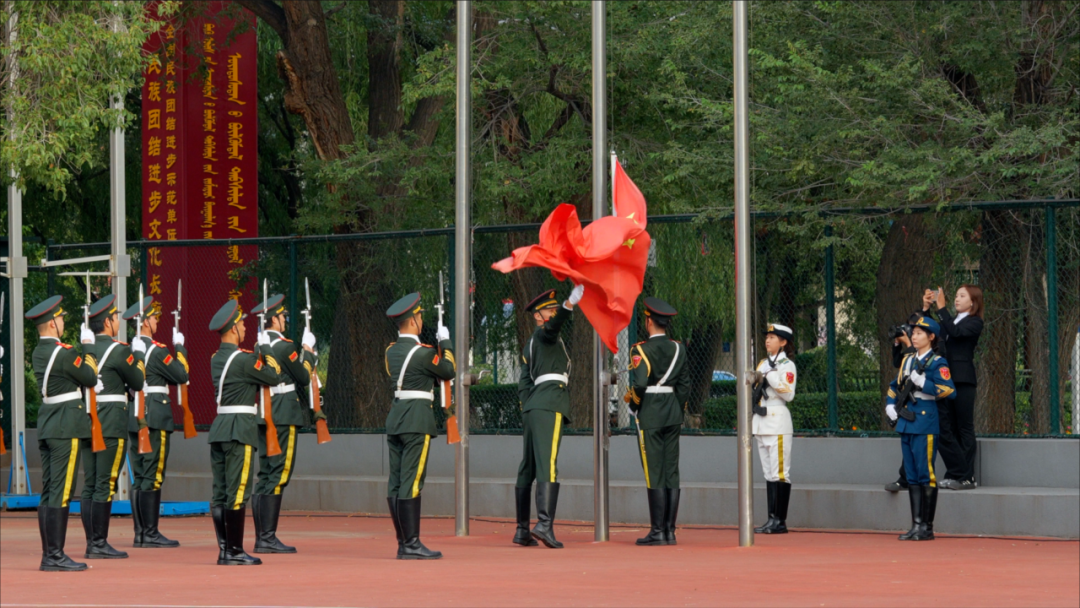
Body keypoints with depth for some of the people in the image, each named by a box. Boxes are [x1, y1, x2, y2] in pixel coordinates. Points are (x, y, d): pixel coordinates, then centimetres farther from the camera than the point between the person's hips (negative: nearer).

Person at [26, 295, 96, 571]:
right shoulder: (65, 353, -16)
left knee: (48, 492, 10)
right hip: (67, 426, -9)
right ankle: (56, 556, -8)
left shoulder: (38, 353, 10)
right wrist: (88, 348, 4)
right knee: (61, 493, -7)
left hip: (46, 425, 9)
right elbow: (91, 378, -6)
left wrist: (83, 348, 14)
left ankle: (48, 554, 12)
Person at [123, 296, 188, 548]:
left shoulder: (128, 349, 9)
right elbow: (182, 375, -9)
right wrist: (180, 347, 1)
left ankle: (140, 533, 11)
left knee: (139, 478, 10)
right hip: (155, 416, -8)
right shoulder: (156, 350, -12)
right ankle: (150, 534, -6)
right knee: (153, 477, -6)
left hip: (133, 417, 8)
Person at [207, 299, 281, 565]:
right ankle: (235, 551, -5)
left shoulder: (217, 358, 13)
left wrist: (259, 352, 14)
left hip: (219, 426, 9)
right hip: (240, 428, -9)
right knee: (238, 491, -6)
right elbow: (273, 376, -8)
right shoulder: (243, 358, -13)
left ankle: (224, 550, 10)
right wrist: (266, 348, 2)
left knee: (220, 493, 7)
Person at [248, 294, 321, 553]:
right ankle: (268, 538, -8)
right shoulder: (285, 346, -13)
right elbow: (304, 377, -7)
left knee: (265, 476, 10)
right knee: (278, 476, -6)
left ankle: (261, 538, 12)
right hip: (284, 416, -8)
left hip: (263, 415, 8)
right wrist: (308, 352, 8)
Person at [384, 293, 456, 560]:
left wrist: (436, 345, 21)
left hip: (395, 417, 8)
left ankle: (403, 543, 11)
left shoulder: (391, 351, 10)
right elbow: (448, 370, 1)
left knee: (396, 483, 7)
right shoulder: (422, 352, -13)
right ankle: (411, 543, -9)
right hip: (417, 420, -8)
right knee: (411, 482, -9)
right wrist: (445, 342, 12)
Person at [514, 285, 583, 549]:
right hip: (550, 405, -10)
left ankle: (522, 530, 15)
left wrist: (527, 411, 15)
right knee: (547, 465, -18)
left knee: (527, 468, 11)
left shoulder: (529, 347, 24)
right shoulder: (543, 335, 0)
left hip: (531, 408, 10)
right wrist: (570, 303, -42)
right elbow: (553, 325, -25)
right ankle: (544, 524, -30)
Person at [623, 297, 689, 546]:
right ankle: (670, 530, 6)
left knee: (654, 475, -5)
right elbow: (685, 385, 11)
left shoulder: (642, 350, -10)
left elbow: (639, 384, -19)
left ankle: (657, 531, -5)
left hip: (650, 415, -6)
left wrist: (630, 399, 0)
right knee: (672, 473, 6)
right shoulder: (678, 349, 9)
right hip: (673, 415, 6)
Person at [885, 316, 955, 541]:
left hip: (925, 426, -8)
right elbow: (894, 386, 28)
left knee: (926, 476, -7)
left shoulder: (937, 363, -5)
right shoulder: (908, 361, 18)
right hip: (906, 426, 8)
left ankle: (927, 527, -3)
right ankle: (916, 525, 12)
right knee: (912, 477, 9)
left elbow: (949, 391, -16)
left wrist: (923, 382, -19)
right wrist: (890, 406, 12)